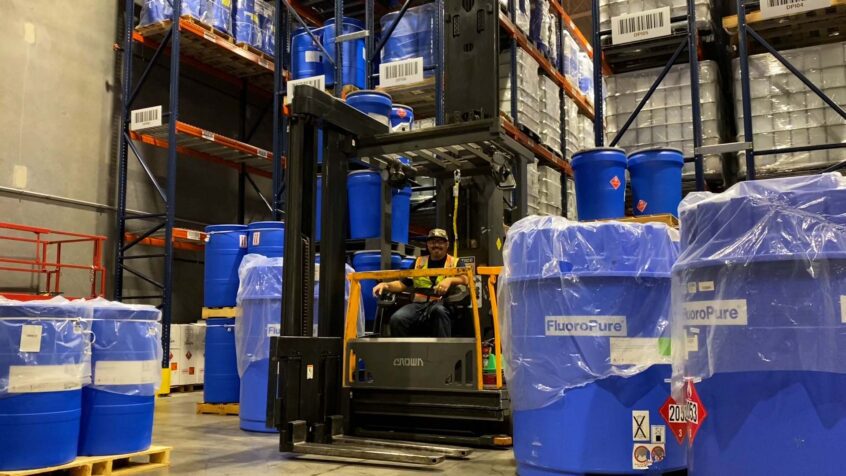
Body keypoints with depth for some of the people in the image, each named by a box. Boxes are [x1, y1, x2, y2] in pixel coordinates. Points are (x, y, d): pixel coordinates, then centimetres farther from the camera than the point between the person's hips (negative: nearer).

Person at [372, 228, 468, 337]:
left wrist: (450, 280, -26)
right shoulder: (419, 262, 22)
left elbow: (467, 279, -6)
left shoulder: (455, 262, 12)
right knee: (397, 318, -27)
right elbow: (403, 284, 22)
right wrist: (386, 285, 3)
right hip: (419, 305, 3)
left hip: (443, 305, -3)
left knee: (439, 310, -40)